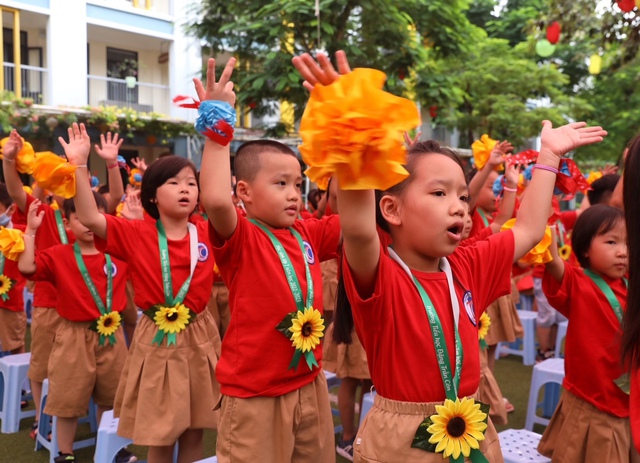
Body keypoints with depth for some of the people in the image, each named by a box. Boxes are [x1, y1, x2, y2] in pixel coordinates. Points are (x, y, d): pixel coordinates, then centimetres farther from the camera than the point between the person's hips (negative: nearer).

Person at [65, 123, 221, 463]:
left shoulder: (207, 234, 0)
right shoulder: (137, 234, -7)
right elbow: (89, 218, -18)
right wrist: (79, 164, -25)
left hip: (198, 338, 2)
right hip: (157, 341, -2)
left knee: (194, 430, 14)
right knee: (159, 435, 10)